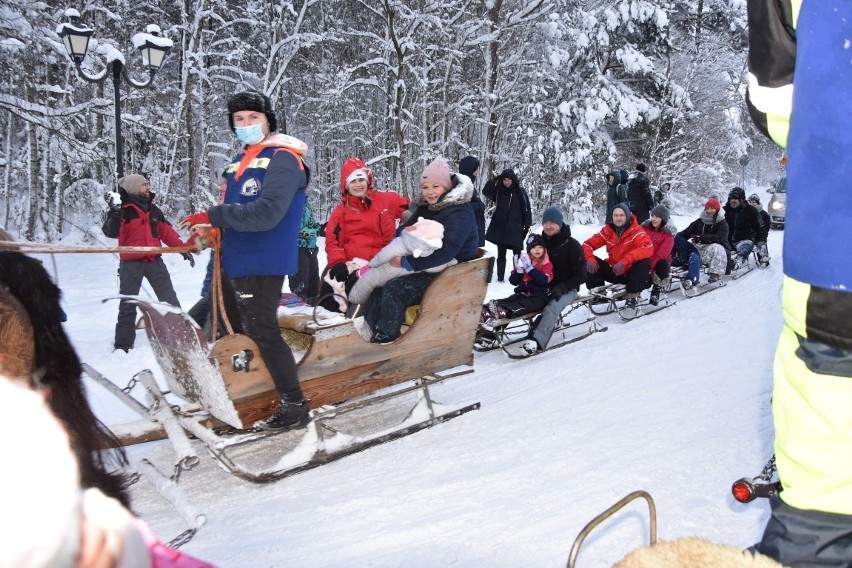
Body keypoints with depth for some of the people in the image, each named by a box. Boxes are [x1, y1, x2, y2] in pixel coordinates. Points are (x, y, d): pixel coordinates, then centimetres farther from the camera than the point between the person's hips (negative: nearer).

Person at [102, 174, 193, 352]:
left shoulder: (153, 210, 11)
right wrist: (115, 214, -35)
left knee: (170, 300, 5)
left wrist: (182, 248, 9)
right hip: (131, 263, -4)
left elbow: (167, 231, 15)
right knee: (128, 304, 3)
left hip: (154, 261, 5)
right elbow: (111, 233, -20)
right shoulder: (123, 211, -7)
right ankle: (123, 344, 11)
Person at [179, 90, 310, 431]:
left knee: (263, 333, -6)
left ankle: (295, 406, 4)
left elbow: (266, 213, -25)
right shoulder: (240, 162, 16)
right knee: (230, 329, 17)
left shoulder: (283, 159, -12)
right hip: (234, 262, 10)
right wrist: (210, 229, 4)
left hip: (262, 264, -9)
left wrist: (212, 216, -21)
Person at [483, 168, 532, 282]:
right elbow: (485, 192, -6)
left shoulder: (520, 192, -2)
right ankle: (500, 277, 15)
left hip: (515, 229, -2)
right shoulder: (498, 191, 4)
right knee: (501, 254, 8)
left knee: (517, 254, 3)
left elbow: (526, 209, -2)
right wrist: (494, 180, -14)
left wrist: (527, 225, -5)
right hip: (500, 228, 2)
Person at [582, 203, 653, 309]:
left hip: (631, 273, -3)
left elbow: (648, 248, -32)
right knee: (588, 262, -15)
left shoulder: (636, 231, -15)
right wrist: (590, 259, -26)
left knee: (644, 263, -33)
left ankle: (632, 297, -15)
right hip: (613, 271, 3)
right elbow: (588, 244, -2)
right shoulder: (607, 231, -4)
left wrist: (625, 261, -43)